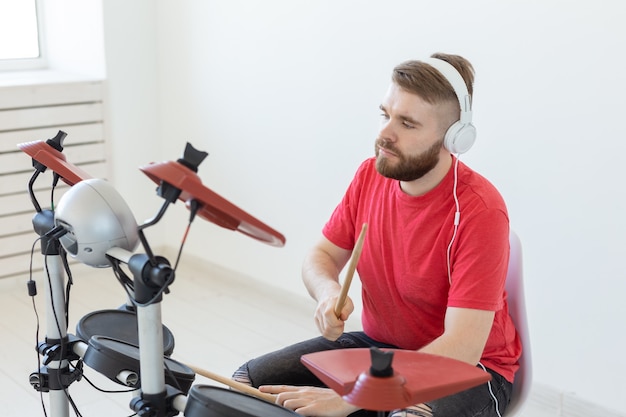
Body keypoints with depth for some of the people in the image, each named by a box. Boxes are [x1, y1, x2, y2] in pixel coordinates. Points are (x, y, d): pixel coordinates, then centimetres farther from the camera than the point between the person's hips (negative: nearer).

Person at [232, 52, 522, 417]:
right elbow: (321, 256, 7)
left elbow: (461, 350, -29)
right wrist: (329, 293, -19)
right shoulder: (370, 175, -6)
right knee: (249, 381, -6)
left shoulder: (478, 209, -25)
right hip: (377, 344, 6)